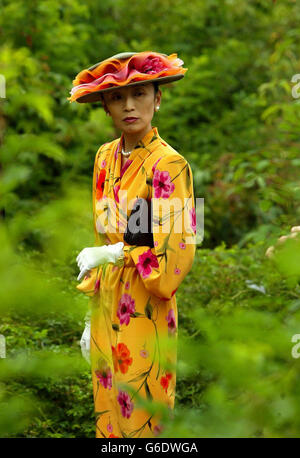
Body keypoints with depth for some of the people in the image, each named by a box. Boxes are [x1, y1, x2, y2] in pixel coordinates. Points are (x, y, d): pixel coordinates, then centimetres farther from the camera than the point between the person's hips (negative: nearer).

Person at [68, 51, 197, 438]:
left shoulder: (169, 165, -16)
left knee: (141, 419, 4)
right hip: (106, 308, 7)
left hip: (145, 314, -6)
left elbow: (176, 257, -19)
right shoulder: (106, 156, 6)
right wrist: (93, 312, 14)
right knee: (108, 409, 16)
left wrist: (115, 253, -14)